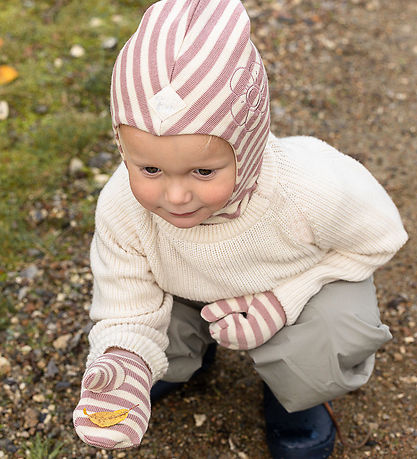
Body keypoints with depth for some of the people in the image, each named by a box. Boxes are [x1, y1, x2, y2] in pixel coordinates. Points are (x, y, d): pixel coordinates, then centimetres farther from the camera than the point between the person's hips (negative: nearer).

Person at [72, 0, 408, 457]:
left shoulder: (315, 189, -39)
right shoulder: (121, 209, -34)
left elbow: (378, 238, -17)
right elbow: (126, 315, -22)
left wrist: (285, 297, -28)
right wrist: (124, 363, -48)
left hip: (303, 282, -2)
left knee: (320, 353, -29)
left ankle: (294, 402, 11)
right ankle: (189, 350, 23)